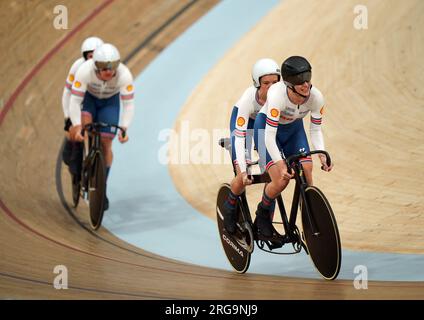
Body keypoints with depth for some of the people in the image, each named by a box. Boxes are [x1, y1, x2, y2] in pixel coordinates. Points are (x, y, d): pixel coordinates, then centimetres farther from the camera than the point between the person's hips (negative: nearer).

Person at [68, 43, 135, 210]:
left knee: (106, 145, -4)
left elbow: (128, 105, -31)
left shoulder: (124, 75, -35)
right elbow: (75, 102, -35)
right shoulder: (85, 70, -37)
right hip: (88, 98, 0)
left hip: (110, 102, 0)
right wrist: (77, 127, -47)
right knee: (84, 123, -31)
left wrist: (124, 129, -44)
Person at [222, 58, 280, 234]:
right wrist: (243, 170, -44)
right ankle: (229, 207, 17)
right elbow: (239, 137, -38)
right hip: (244, 121, -3)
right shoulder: (248, 99, -38)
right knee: (243, 177, -15)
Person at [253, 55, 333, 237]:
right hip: (266, 127, -4)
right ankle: (263, 214, 11)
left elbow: (315, 130, -11)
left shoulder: (316, 97, -25)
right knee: (281, 180, -19)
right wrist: (281, 165, -46)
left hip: (294, 128, 4)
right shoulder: (277, 95, -37)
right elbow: (269, 137, -36)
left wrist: (322, 155, -27)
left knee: (306, 173, -15)